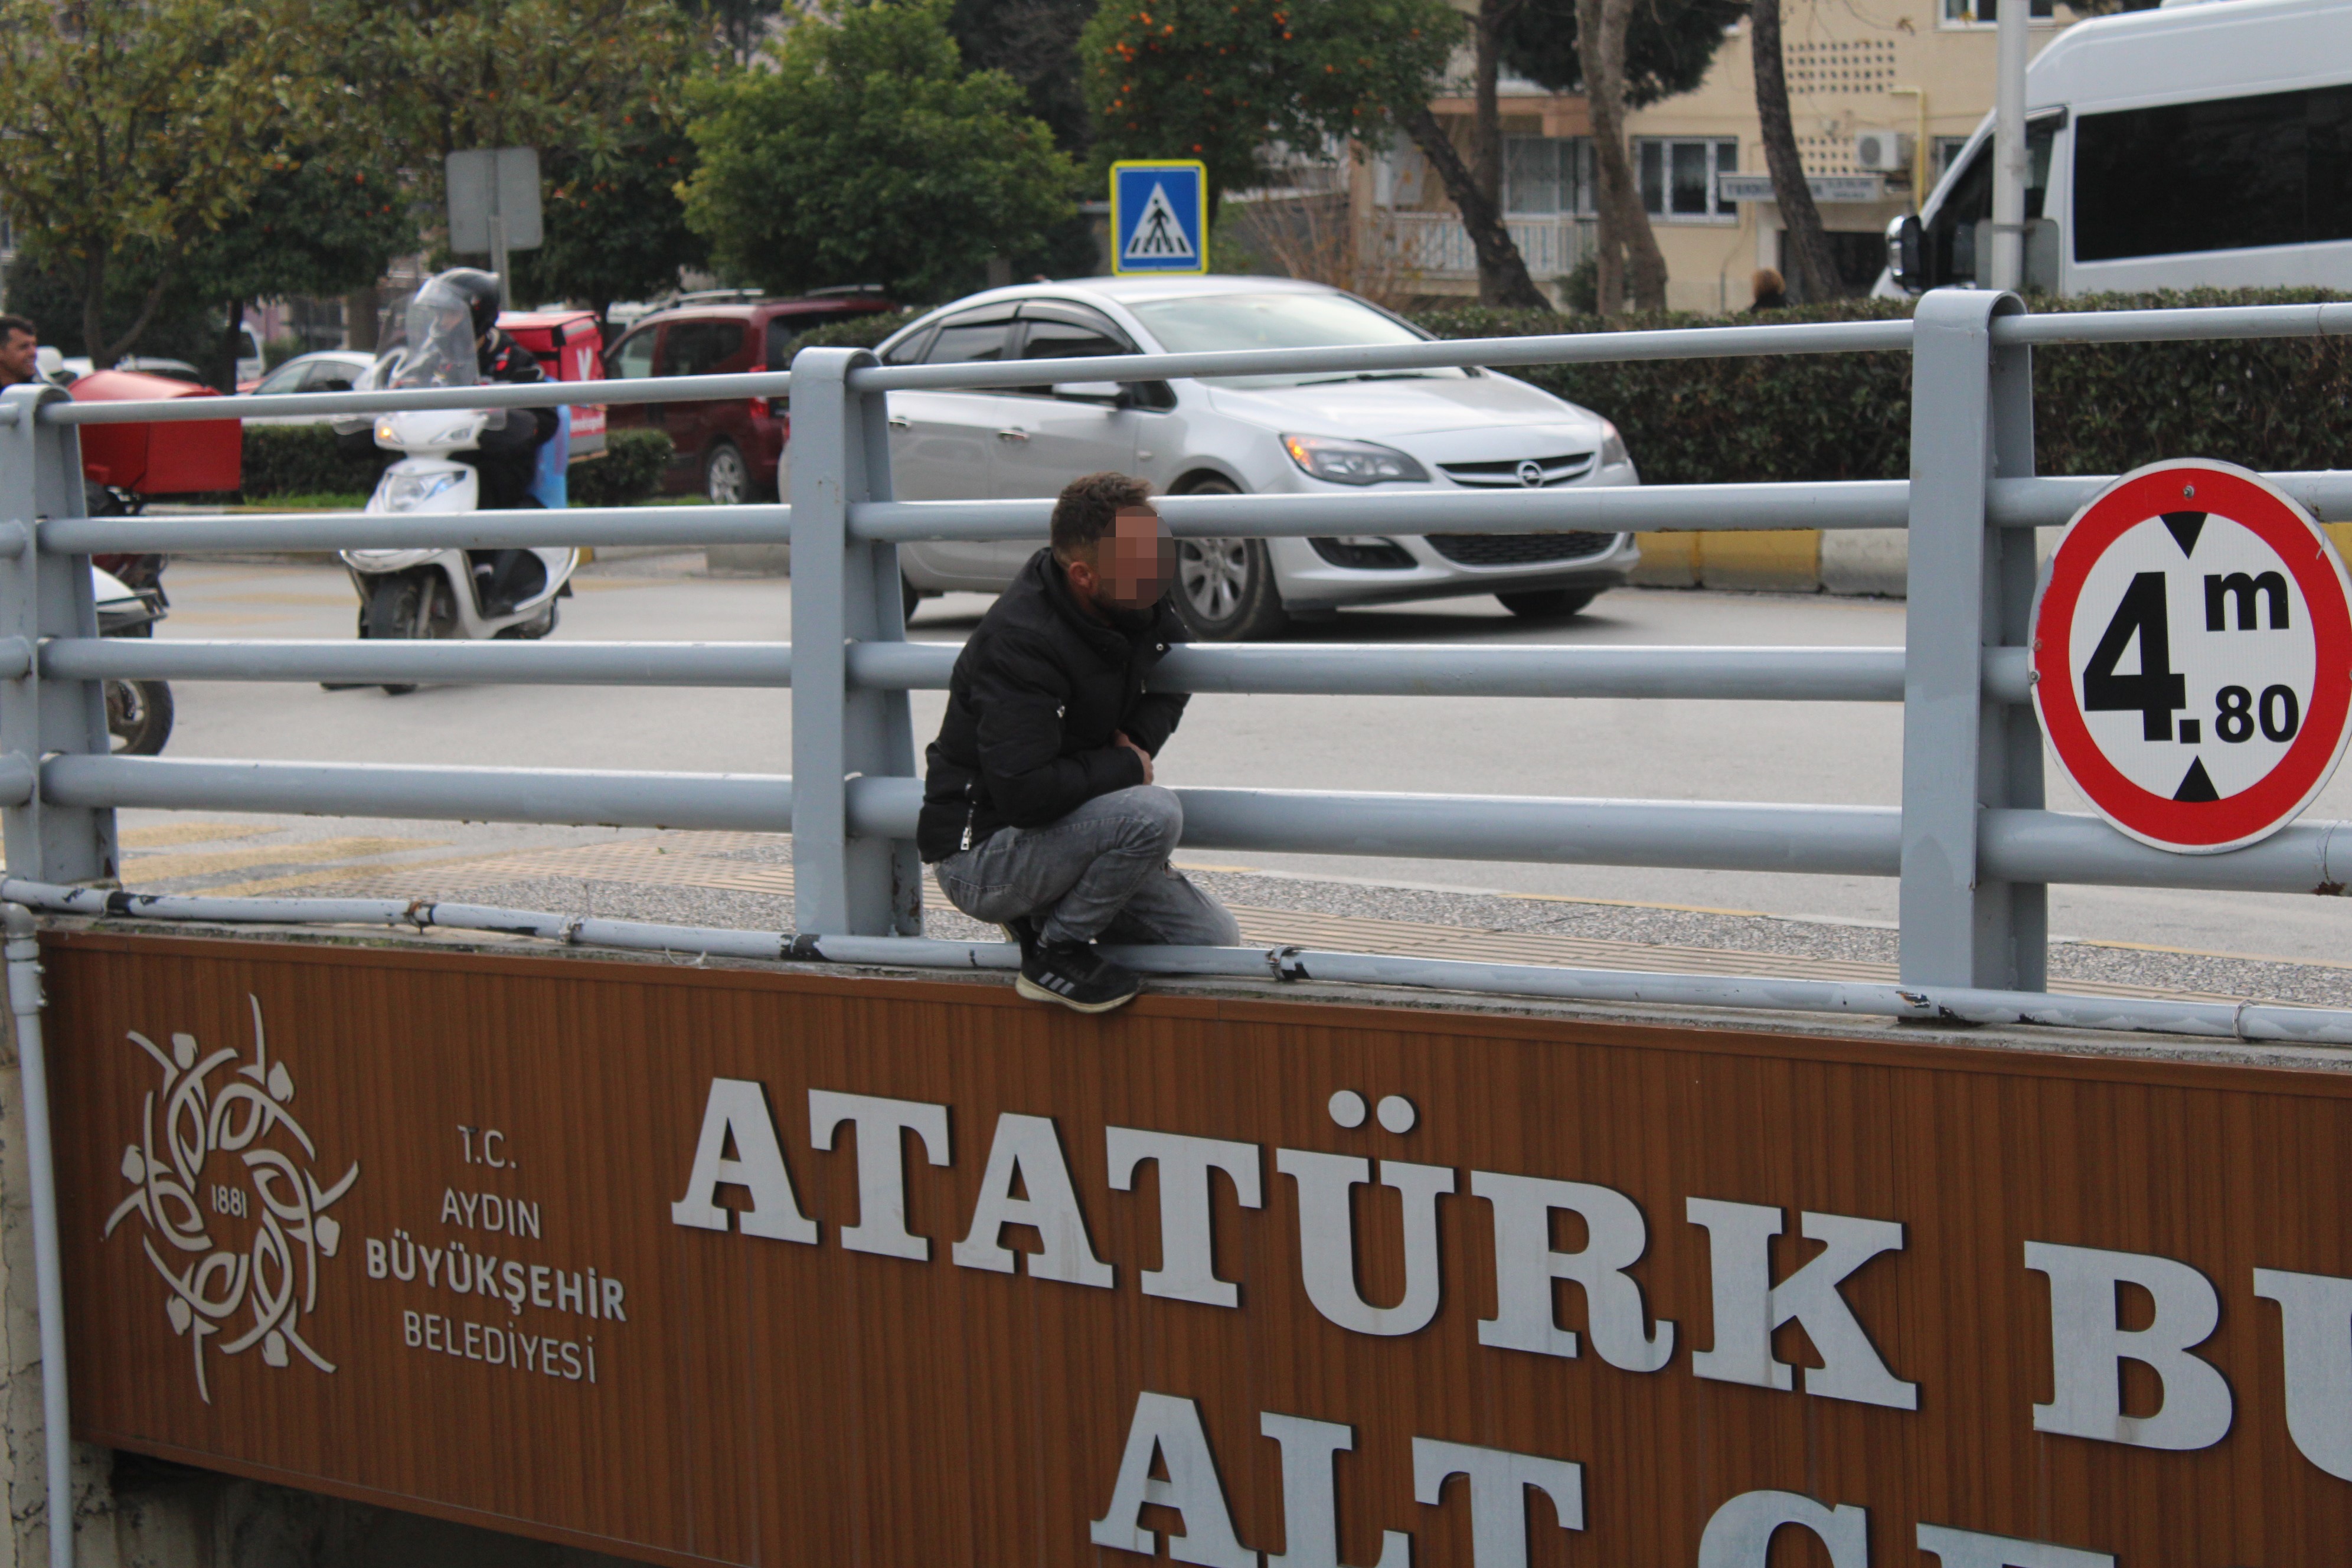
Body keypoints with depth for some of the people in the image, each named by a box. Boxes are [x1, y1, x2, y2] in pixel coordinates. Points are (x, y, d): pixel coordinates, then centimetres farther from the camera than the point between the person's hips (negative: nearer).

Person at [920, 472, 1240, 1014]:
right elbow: (1023, 792, -35)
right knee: (1154, 814, -31)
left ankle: (1043, 913, 14)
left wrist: (1140, 738, -3)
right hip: (978, 858, -9)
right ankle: (1053, 953, -12)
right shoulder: (1021, 642, -28)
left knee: (1215, 940, 2)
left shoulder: (1138, 603, -3)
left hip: (1064, 835, 9)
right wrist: (1127, 767, -19)